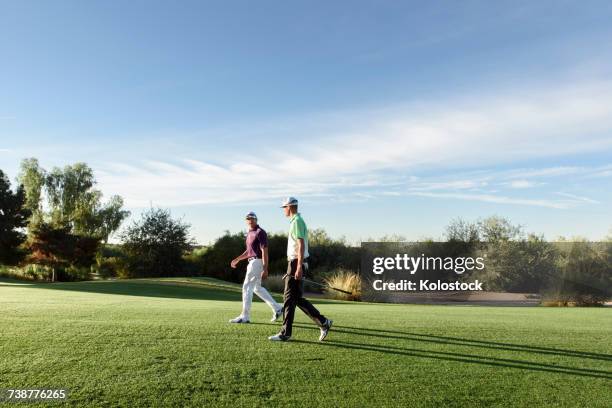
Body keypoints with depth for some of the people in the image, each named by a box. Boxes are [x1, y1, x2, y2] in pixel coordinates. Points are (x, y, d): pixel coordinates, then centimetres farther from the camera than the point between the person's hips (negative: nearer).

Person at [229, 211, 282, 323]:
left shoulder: (260, 232, -13)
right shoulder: (249, 233, 15)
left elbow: (264, 251, -19)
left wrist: (265, 269, -25)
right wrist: (237, 259, 15)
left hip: (257, 262, -10)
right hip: (252, 262, 10)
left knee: (247, 287, -7)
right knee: (257, 288, 16)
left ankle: (245, 316, 0)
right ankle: (277, 308, 23)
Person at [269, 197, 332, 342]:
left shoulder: (296, 221, -12)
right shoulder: (298, 221, 19)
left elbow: (301, 245, -21)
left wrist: (299, 267, -26)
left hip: (296, 263, -10)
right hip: (296, 263, 10)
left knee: (289, 298, -3)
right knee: (298, 298, 12)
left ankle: (285, 333, 5)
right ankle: (323, 322, 13)